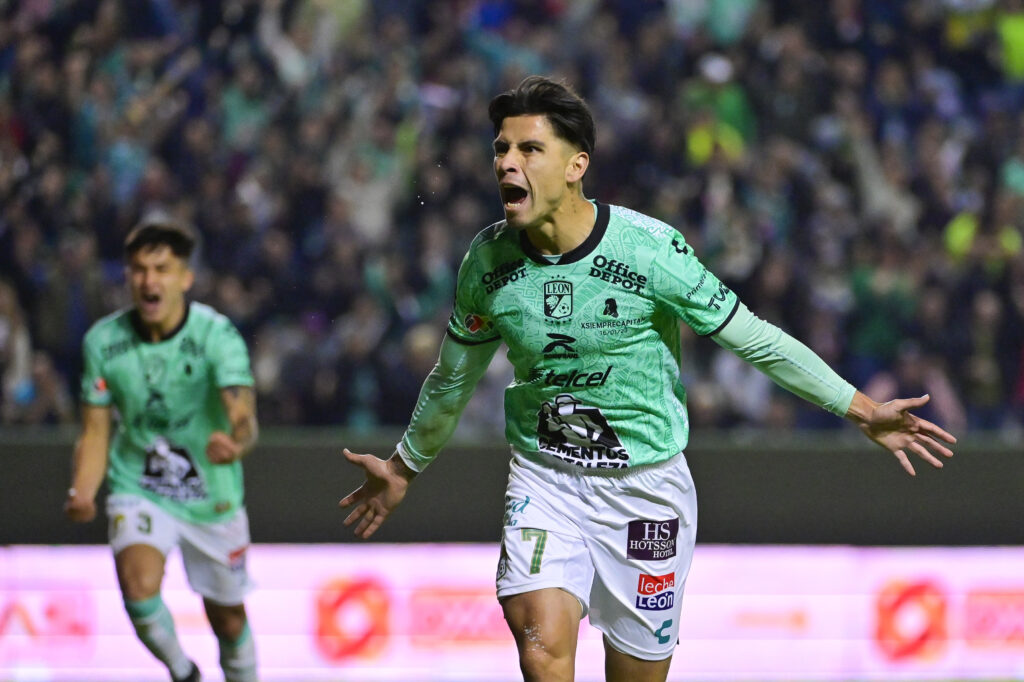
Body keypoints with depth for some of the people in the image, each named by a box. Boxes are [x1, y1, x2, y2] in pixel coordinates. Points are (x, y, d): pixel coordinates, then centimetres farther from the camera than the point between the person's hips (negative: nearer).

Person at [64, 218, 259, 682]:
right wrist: (81, 493, -20)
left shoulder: (216, 335, -18)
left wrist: (235, 443, -55)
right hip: (138, 489, 0)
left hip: (212, 496, 0)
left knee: (227, 618, 9)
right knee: (139, 584, -26)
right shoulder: (103, 341, -10)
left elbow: (243, 416, -31)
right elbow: (95, 434, -1)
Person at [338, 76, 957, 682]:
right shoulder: (488, 261, -5)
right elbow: (454, 377, 14)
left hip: (647, 484, -1)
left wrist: (861, 410, -5)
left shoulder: (651, 248, -16)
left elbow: (755, 340, -5)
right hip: (543, 480, 1)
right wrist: (407, 466, 27)